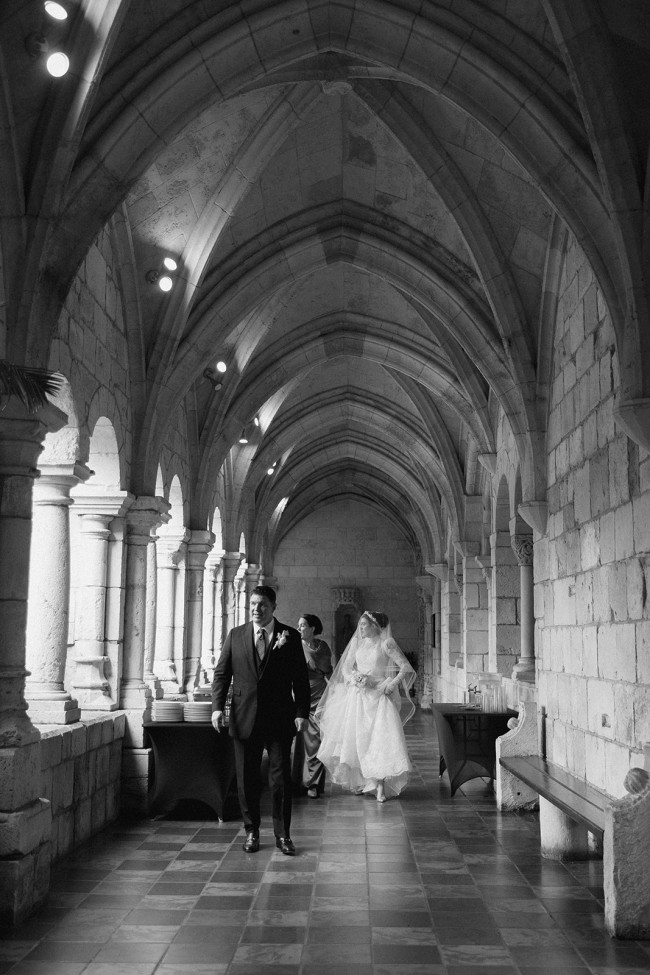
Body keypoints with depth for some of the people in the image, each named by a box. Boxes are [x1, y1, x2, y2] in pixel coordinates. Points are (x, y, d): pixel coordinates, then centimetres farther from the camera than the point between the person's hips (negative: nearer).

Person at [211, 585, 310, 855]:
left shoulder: (290, 636, 2)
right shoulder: (235, 635, 7)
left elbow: (301, 678, 1)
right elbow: (221, 673, 7)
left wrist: (301, 712, -7)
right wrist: (217, 706, -5)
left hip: (279, 719, -2)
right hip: (244, 718, 2)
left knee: (281, 777, 0)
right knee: (247, 778, 7)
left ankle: (283, 834, 12)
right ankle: (251, 832, 21)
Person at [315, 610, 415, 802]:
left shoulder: (386, 644, -4)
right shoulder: (357, 643, 10)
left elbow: (407, 668, -6)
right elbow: (346, 669, 13)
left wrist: (393, 684, -17)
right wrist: (354, 678, -7)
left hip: (379, 697, -5)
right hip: (358, 697, 5)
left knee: (381, 739, -12)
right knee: (358, 739, 4)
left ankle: (380, 785, -10)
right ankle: (361, 781, 15)